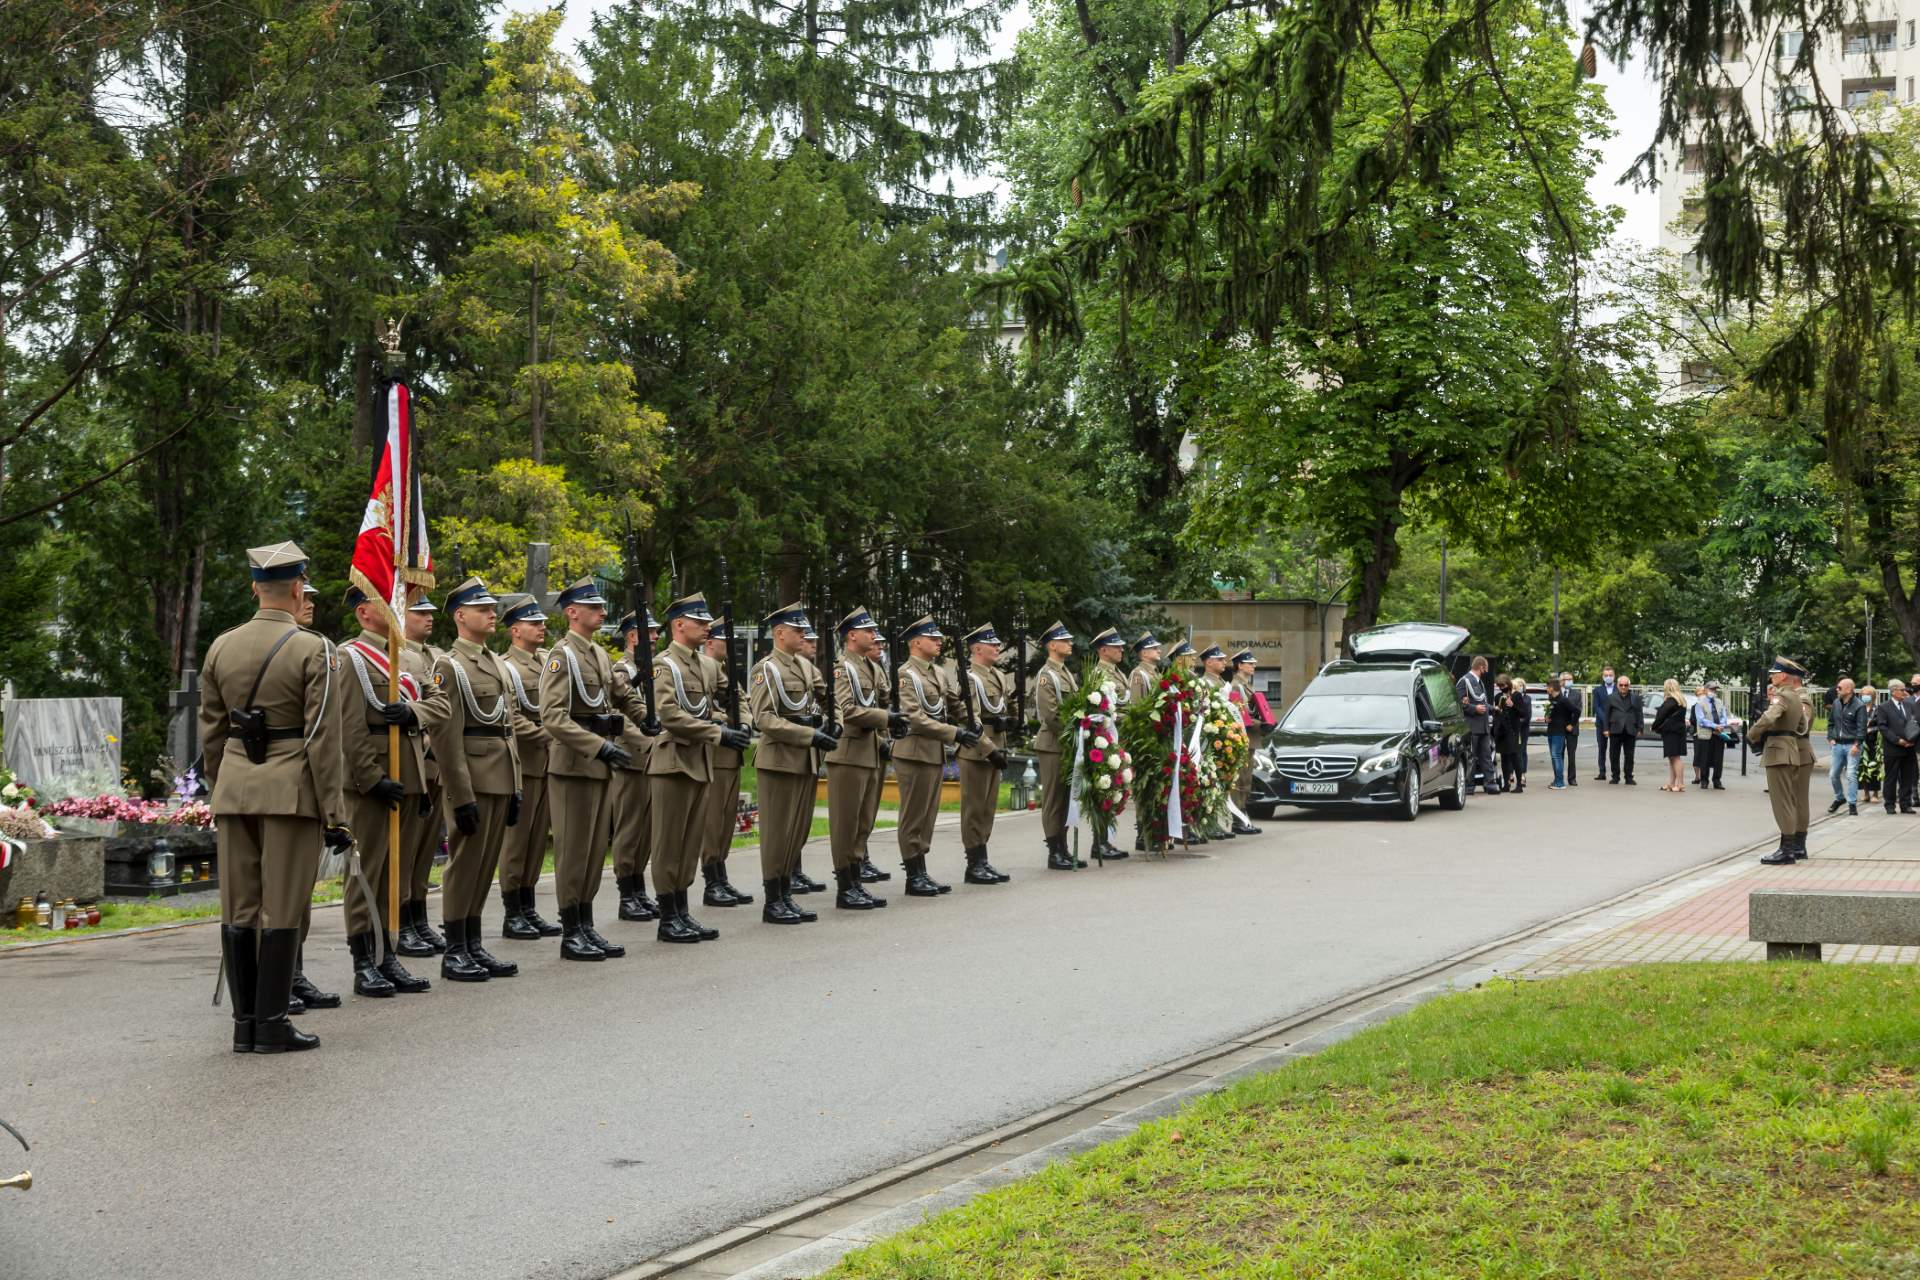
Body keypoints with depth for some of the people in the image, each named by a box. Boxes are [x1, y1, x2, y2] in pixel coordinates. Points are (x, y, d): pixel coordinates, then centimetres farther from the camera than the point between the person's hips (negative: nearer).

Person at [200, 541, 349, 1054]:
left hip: (234, 786, 5)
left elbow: (210, 730, 12)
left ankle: (244, 1022, 12)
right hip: (290, 790, -5)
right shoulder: (313, 650, -8)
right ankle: (271, 1025, 1)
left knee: (237, 909, 8)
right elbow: (322, 738, -11)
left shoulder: (220, 648, 8)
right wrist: (334, 814, -7)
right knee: (281, 911, -1)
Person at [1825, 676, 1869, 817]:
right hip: (1837, 745, 6)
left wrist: (1856, 744, -18)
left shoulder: (1859, 705, -11)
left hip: (1852, 745, -6)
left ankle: (1852, 804, -4)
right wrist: (1831, 738, 8)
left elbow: (1861, 727, -13)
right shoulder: (1836, 703, 8)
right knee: (1833, 774, 10)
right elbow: (1830, 722, 18)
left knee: (1851, 775, -9)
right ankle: (1839, 798, 31)